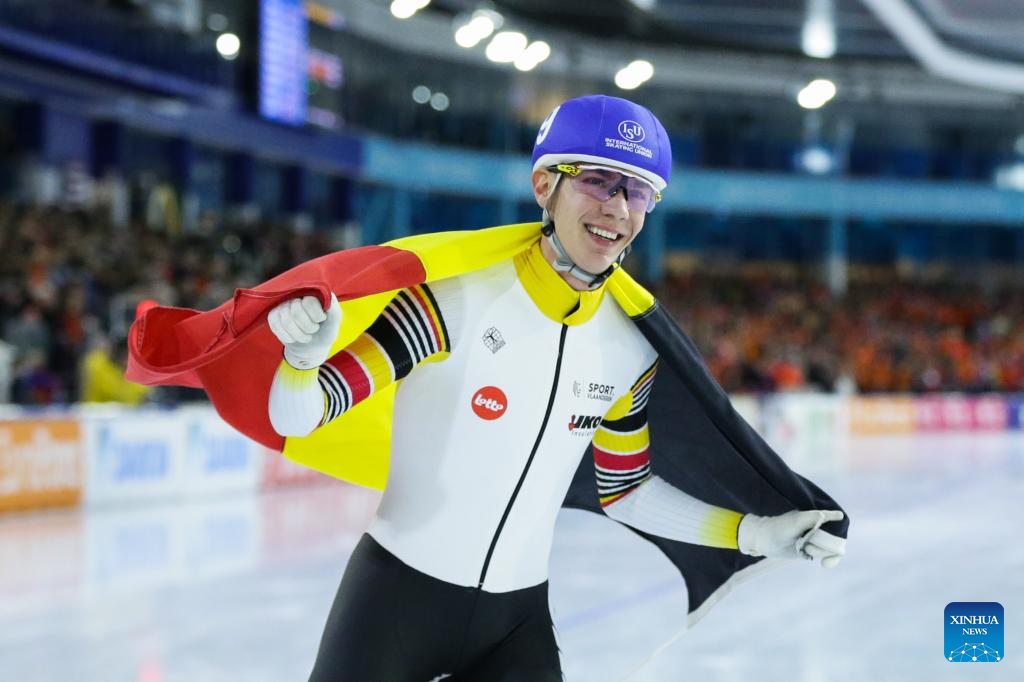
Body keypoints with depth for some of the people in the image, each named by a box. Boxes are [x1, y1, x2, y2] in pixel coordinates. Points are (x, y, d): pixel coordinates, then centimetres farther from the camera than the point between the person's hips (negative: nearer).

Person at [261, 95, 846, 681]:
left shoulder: (631, 353, -1)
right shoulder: (454, 300, -17)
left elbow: (626, 491, 13)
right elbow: (296, 418, -20)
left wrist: (754, 534, 6)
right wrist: (304, 355, -41)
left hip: (519, 617, 5)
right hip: (398, 594, -4)